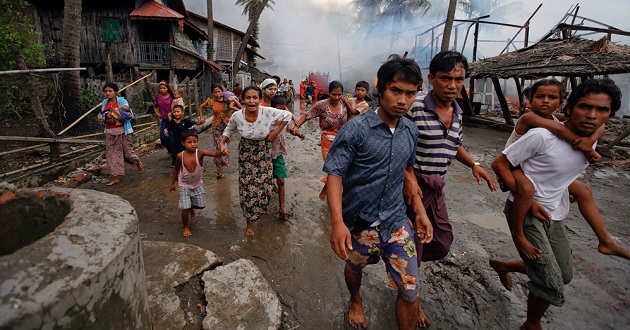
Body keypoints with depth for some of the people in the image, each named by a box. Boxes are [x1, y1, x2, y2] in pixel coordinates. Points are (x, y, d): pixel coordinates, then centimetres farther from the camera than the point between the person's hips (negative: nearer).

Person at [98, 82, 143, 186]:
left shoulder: (121, 100, -4)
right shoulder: (104, 103, 9)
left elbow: (127, 108, -19)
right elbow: (101, 117, 13)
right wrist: (105, 119, -6)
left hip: (122, 130, -5)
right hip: (110, 132, 5)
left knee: (128, 151, 2)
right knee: (111, 153, 4)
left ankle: (139, 163, 34)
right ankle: (115, 177, 11)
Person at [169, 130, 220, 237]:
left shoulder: (200, 153, -24)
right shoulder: (180, 156, -20)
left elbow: (215, 153, -41)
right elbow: (176, 169, -1)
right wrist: (172, 183, 8)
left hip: (198, 184, 1)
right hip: (184, 185, -1)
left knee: (201, 205, 13)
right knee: (185, 208, -4)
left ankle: (191, 207, 49)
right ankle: (185, 227, 24)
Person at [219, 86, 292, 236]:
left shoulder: (269, 112, -25)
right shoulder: (237, 116, -20)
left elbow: (287, 115, -8)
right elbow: (229, 130, 1)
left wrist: (276, 132, -13)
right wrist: (222, 143, -15)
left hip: (263, 153, 0)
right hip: (246, 154, 0)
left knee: (264, 184, 8)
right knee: (247, 187, 4)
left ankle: (261, 209, 45)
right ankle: (249, 222, 25)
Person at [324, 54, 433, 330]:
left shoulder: (411, 131, 1)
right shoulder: (356, 129, -16)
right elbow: (335, 174, -18)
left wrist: (420, 212, 8)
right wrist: (337, 221, -30)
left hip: (397, 222, 3)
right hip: (358, 222, -3)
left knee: (410, 290, 4)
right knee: (354, 268, 24)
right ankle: (356, 300, 58)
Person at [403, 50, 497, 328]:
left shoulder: (457, 111, 5)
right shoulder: (415, 106, -18)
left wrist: (473, 164, 4)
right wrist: (408, 176, -27)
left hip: (437, 186, 7)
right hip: (413, 184, -7)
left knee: (442, 243, 17)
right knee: (412, 244, 6)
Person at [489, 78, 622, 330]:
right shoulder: (542, 136, -24)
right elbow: (499, 164, -20)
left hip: (554, 216, 8)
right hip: (525, 213, -8)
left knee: (564, 275, 22)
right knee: (552, 286, -5)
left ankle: (504, 265, 43)